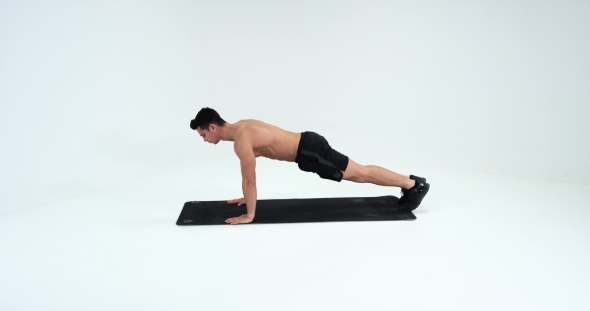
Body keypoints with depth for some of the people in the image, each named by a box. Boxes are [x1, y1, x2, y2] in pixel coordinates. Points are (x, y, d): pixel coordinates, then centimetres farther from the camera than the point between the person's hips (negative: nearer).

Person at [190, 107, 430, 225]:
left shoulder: (241, 139, -19)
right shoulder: (241, 126, 11)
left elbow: (250, 179, -19)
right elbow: (247, 169, 23)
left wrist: (249, 215, -10)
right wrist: (246, 198, 28)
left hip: (309, 152, -9)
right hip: (308, 145, 9)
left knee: (361, 174, 0)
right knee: (358, 171, 16)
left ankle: (414, 184, 10)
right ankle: (408, 181, 25)